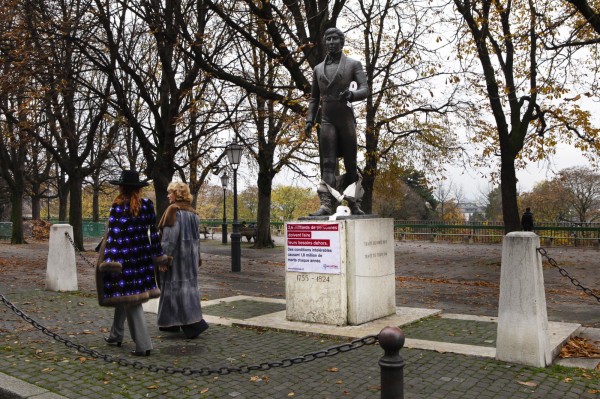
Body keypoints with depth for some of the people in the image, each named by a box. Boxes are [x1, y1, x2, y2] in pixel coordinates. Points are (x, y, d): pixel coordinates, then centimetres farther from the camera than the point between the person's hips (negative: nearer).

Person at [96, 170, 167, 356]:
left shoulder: (118, 207, -11)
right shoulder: (148, 204, 3)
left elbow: (114, 235, -15)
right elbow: (154, 232, 6)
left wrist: (109, 260, -15)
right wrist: (157, 255, 13)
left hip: (124, 256, -6)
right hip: (142, 256, 6)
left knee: (129, 298, -1)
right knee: (124, 295, 21)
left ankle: (143, 345, -4)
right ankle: (116, 335, 34)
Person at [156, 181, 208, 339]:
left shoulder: (173, 210, -14)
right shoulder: (192, 212, 9)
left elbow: (169, 236, -20)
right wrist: (197, 258, 18)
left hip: (176, 256, -8)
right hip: (190, 256, 8)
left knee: (175, 287, -3)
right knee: (188, 285, 13)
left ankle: (194, 322, -10)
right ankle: (172, 323, 25)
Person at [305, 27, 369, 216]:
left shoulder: (353, 64, 8)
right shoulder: (318, 69, 19)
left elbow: (365, 89, -3)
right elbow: (314, 97, 21)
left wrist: (351, 94, -24)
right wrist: (310, 119, 7)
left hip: (346, 120, -2)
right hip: (327, 121, 2)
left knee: (351, 164, 3)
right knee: (328, 165, -8)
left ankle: (354, 203, 15)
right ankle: (327, 204, -16)